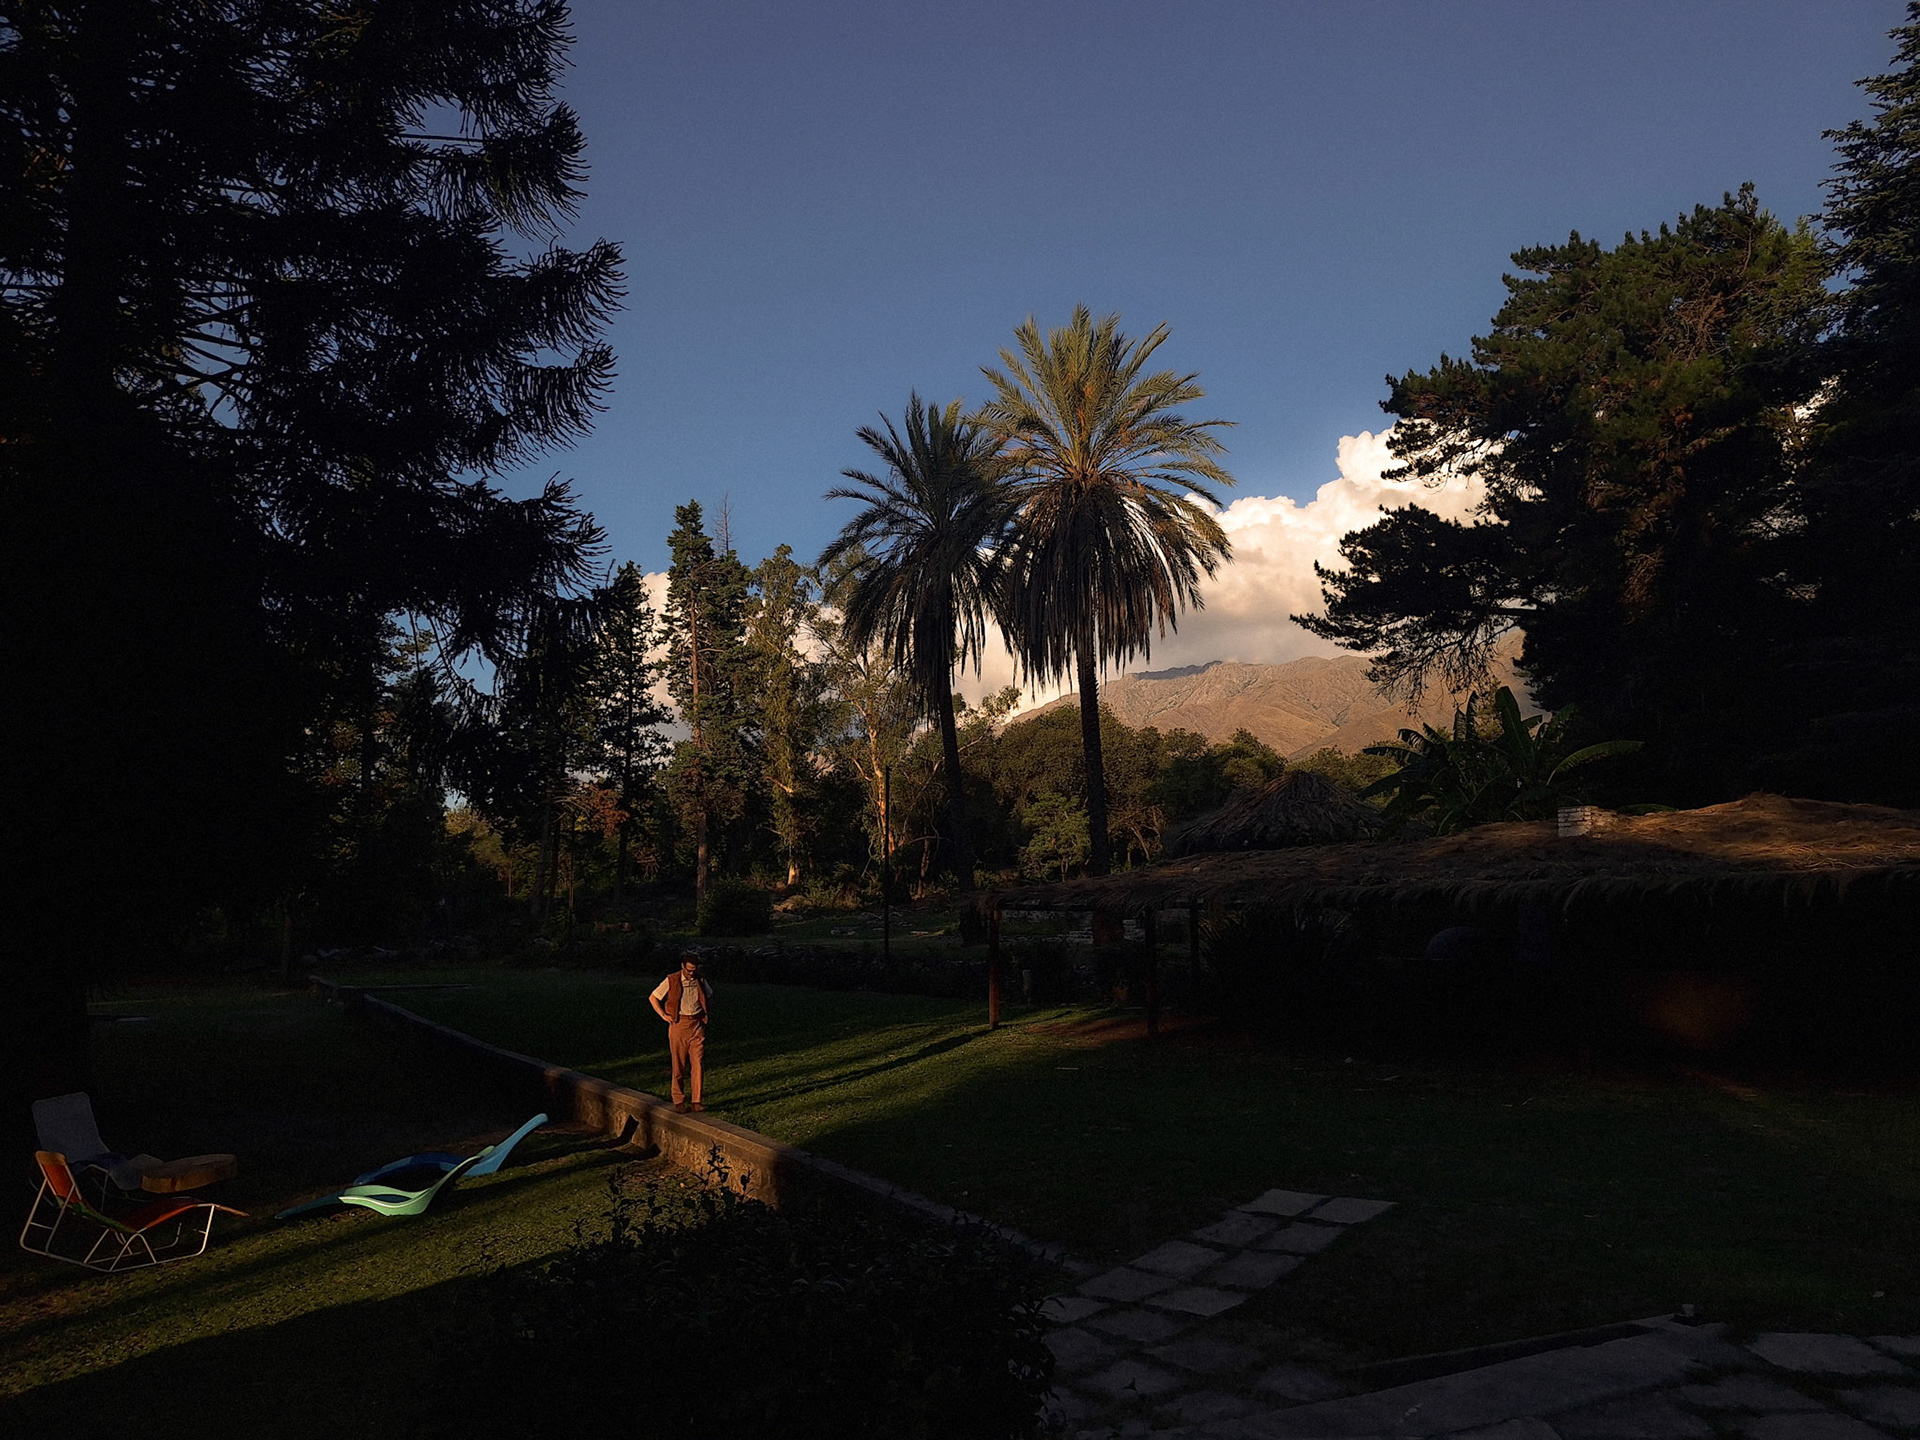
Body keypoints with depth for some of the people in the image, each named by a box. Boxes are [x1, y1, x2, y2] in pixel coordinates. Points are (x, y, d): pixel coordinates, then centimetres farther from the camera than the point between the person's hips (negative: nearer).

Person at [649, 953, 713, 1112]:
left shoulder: (701, 981, 7)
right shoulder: (671, 981, -4)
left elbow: (709, 997, 26)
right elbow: (653, 998, 4)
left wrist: (708, 1013, 12)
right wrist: (664, 1016, -2)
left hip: (697, 1026, 3)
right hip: (679, 1026, -2)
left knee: (698, 1065, -3)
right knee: (679, 1066, 1)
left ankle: (696, 1101, 1)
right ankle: (679, 1101, 10)